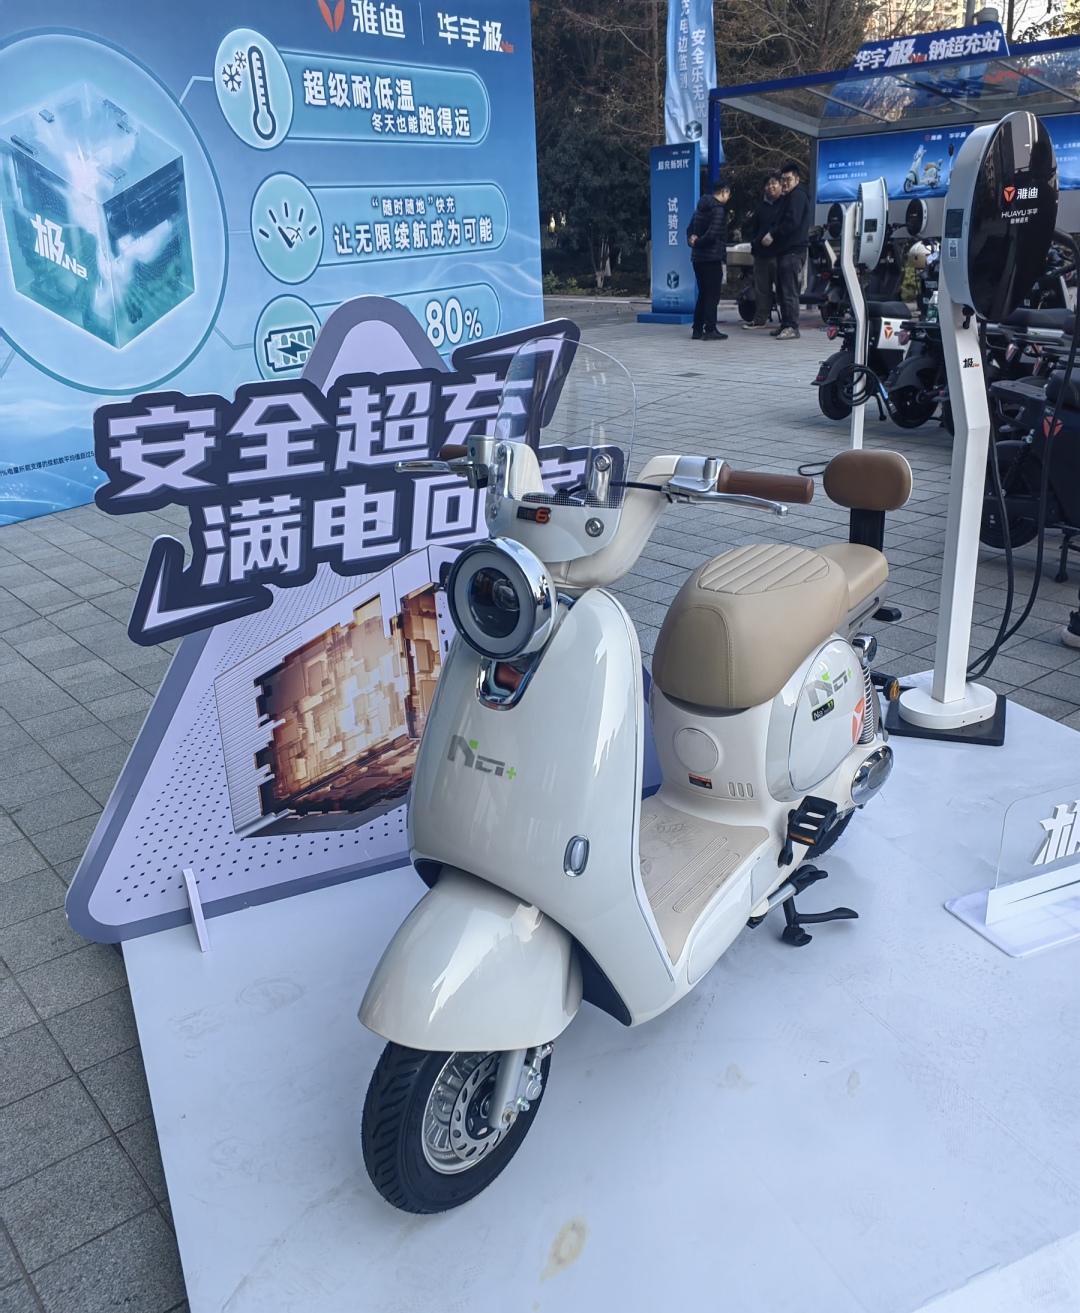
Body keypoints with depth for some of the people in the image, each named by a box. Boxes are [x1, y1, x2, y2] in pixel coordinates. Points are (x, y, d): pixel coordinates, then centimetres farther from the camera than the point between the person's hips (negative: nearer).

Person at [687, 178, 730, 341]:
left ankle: (697, 330, 13)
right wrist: (698, 242, -8)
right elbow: (713, 234, -22)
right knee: (712, 295, -4)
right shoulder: (718, 209, -12)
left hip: (697, 257, 8)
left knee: (703, 294, 13)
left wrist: (693, 240, -1)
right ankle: (710, 330, -5)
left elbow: (690, 230, 18)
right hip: (712, 257, -8)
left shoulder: (701, 207, 15)